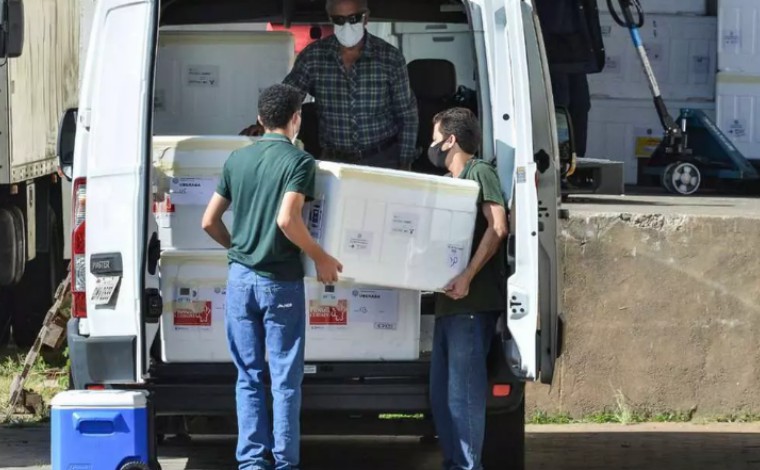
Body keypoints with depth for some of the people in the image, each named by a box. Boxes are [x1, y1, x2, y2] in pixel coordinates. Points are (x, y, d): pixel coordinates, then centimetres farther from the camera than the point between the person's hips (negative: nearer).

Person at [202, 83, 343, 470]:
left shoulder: (237, 159, 7)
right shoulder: (299, 161, -9)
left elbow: (209, 222, 8)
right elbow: (287, 219, -22)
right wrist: (320, 258, -10)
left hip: (240, 278, 5)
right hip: (280, 281, -5)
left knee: (248, 375, 9)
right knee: (285, 378, 3)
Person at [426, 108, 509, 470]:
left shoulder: (480, 172, -5)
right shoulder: (454, 181, 23)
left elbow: (497, 227, -17)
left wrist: (467, 276, -22)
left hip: (472, 303, -10)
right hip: (450, 304, 10)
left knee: (463, 391, -10)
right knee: (442, 392, 11)